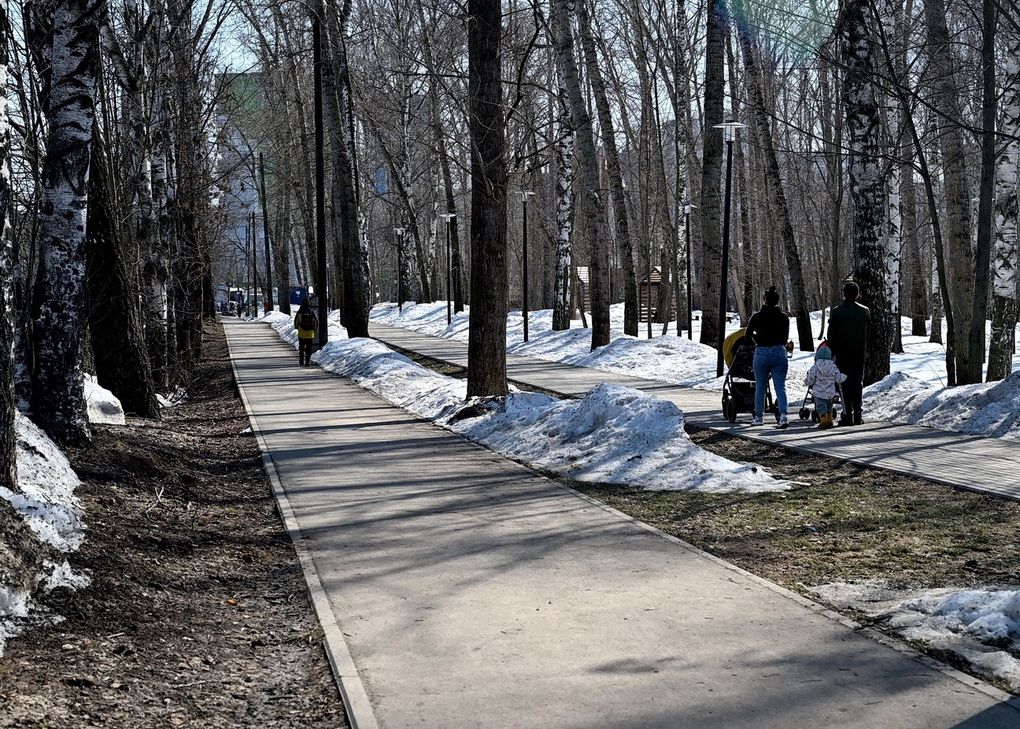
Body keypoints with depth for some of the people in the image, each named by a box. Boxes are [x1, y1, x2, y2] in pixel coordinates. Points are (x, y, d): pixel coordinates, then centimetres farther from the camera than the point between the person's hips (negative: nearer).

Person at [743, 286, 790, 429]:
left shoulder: (757, 316, -3)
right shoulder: (784, 317, 2)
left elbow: (747, 335, 4)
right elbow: (786, 338, 9)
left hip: (762, 353, -1)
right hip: (780, 353, 1)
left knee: (760, 388, 12)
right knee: (780, 387, 0)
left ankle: (759, 417, 20)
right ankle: (783, 415, -17)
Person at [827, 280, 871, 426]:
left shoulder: (836, 312, -7)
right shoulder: (865, 311, 2)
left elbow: (831, 336, -5)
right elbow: (869, 333, 6)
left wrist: (830, 354, 1)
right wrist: (863, 348, 15)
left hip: (842, 353, -3)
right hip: (859, 353, 3)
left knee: (845, 383, 1)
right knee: (858, 383, 9)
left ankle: (848, 415, -4)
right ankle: (857, 415, 7)